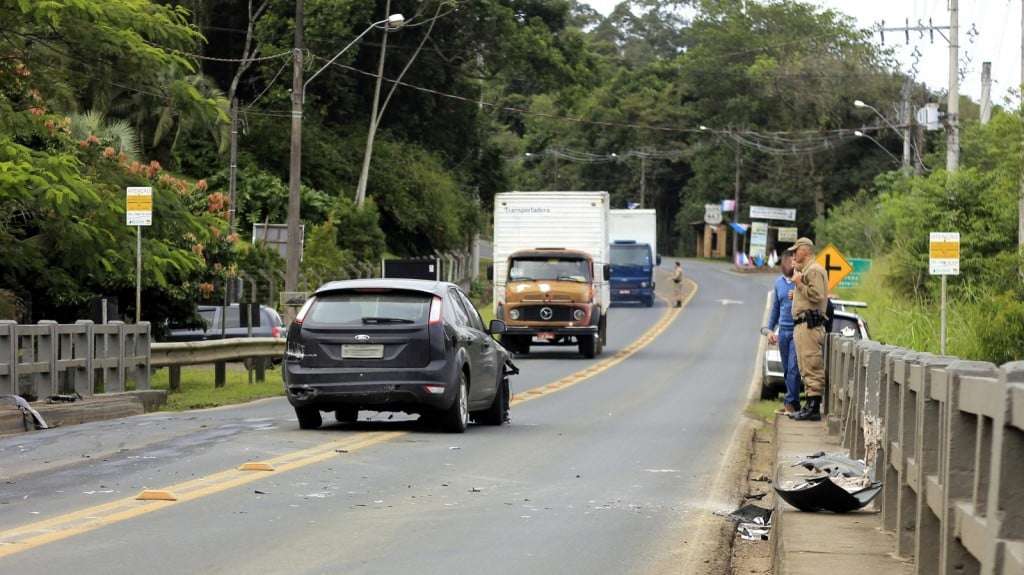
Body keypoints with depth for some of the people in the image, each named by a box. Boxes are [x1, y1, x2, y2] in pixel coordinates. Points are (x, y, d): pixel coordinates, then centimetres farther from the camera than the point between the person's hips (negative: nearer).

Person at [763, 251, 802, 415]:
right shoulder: (779, 283, 14)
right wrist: (769, 329, 16)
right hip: (783, 331, 6)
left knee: (793, 368, -11)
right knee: (786, 370, 7)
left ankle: (791, 402, -10)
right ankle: (792, 403, 13)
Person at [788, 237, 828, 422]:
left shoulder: (814, 270, -9)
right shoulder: (806, 270, 25)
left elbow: (817, 295, -21)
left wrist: (799, 284, -13)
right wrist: (796, 294, 16)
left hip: (809, 325, -11)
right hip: (803, 324, 11)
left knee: (812, 367, -12)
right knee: (807, 369, 13)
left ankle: (814, 408, -14)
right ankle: (810, 406, 16)